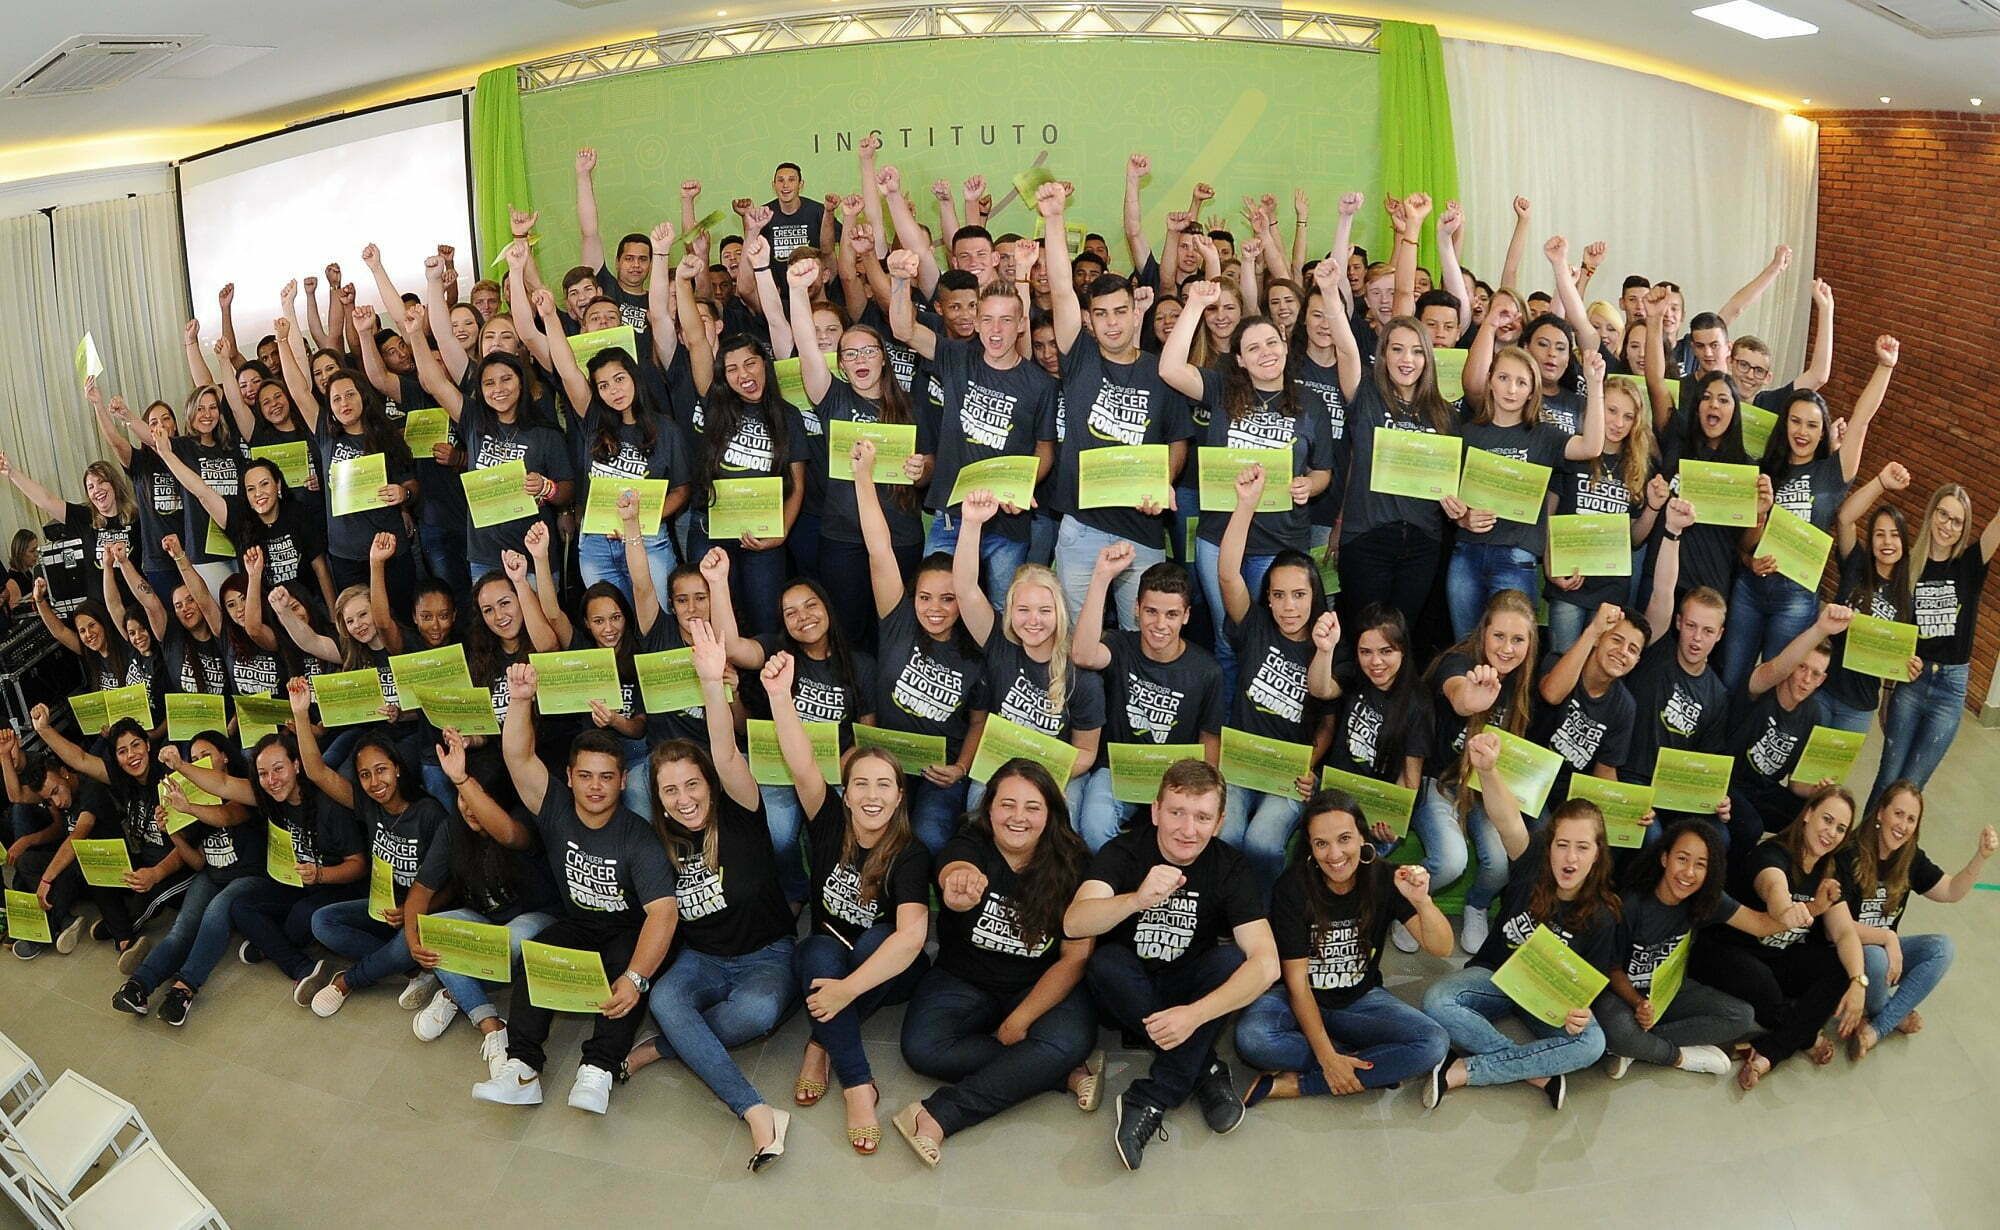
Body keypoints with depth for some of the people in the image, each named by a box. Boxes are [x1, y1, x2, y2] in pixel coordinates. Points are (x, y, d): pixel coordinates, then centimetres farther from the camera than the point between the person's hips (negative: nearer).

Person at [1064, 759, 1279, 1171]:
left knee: (1231, 960, -28)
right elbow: (1073, 923, -35)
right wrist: (1137, 900, -54)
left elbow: (1267, 963, -25)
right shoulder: (1123, 852, -17)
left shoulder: (1231, 868, -13)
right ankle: (1205, 1071, -20)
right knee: (1105, 962, -32)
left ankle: (1149, 1102, -25)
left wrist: (1194, 1013, -39)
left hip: (1187, 990, 1)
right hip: (1127, 993, -1)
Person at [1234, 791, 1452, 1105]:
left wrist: (1422, 902, -38)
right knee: (1251, 1038, -34)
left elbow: (1442, 949, -17)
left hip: (1362, 998, 3)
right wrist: (1327, 1057, -22)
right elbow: (1296, 980, -15)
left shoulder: (1385, 878, -11)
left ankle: (1294, 1085, -20)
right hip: (1301, 999, -2)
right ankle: (1371, 1067, -16)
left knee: (1434, 1044, -24)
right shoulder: (1294, 887, -19)